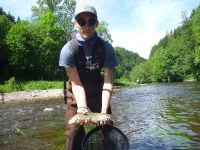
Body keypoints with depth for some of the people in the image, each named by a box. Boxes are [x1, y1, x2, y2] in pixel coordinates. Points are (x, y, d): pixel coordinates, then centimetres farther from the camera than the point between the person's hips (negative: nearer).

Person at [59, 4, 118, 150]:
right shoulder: (68, 49, -20)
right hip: (76, 95, -1)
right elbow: (76, 83, -23)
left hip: (98, 93, 1)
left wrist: (104, 110, -32)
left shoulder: (106, 48, -19)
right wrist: (82, 108, -37)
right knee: (74, 133, -6)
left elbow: (108, 82, -21)